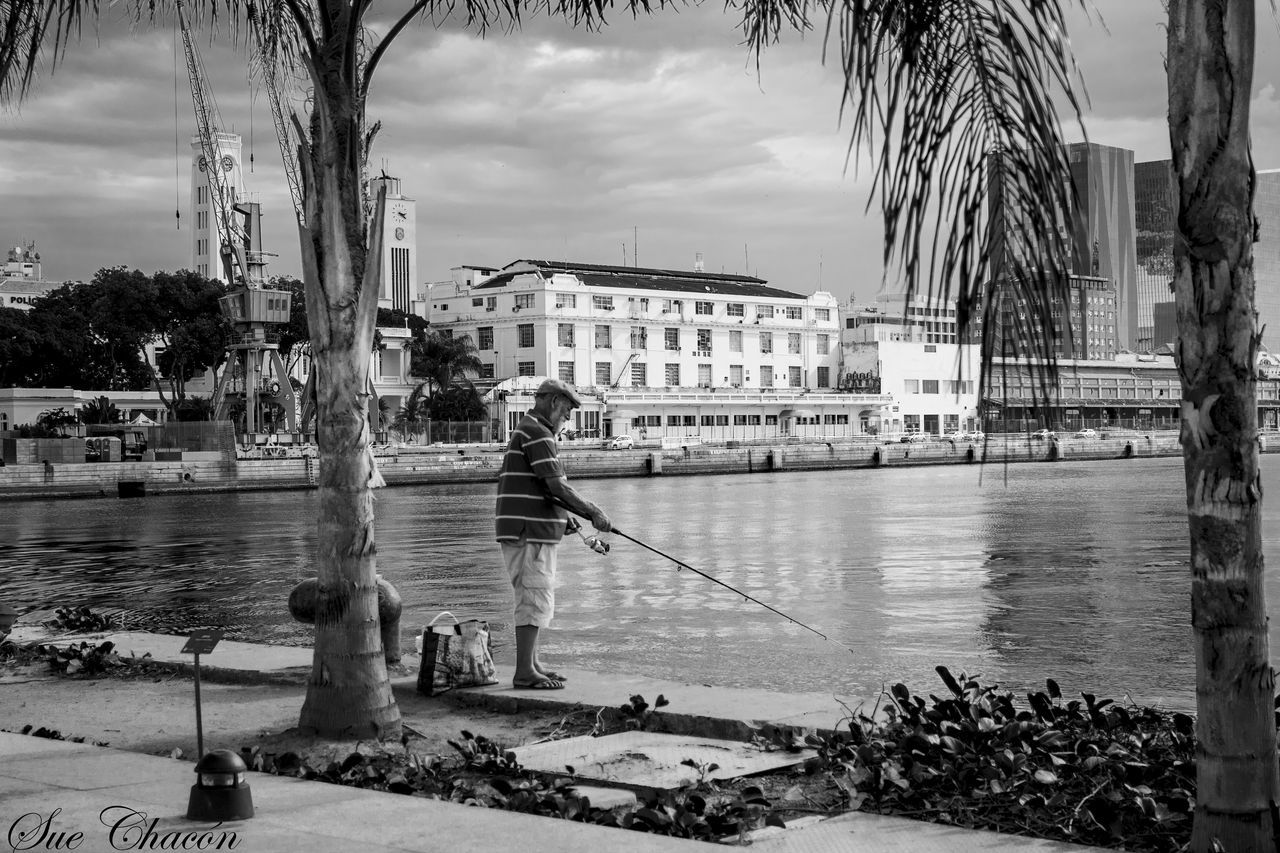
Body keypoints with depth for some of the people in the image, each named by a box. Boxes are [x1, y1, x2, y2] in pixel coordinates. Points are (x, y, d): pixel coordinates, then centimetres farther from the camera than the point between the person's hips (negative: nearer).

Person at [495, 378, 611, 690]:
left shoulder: (525, 430, 20)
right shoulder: (537, 432, -13)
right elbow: (555, 485, -20)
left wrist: (563, 516, 18)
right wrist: (593, 512, -13)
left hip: (532, 531, 11)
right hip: (530, 532, -11)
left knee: (533, 600, 15)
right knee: (536, 600, -10)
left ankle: (532, 664, 21)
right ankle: (524, 673, -9)